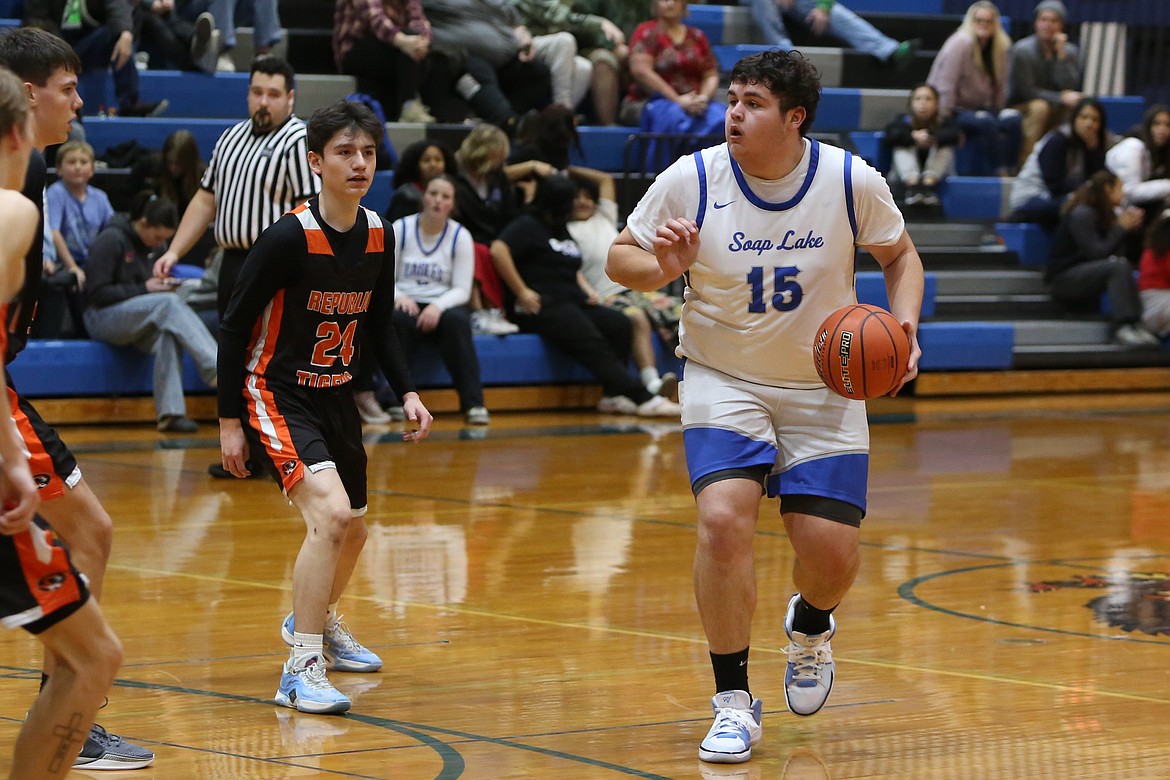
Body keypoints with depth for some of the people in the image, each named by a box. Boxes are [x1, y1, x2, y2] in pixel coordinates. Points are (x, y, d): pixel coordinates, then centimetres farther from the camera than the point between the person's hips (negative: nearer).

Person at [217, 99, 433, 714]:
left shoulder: (378, 235, -1)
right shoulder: (290, 236, -21)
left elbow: (380, 325, 13)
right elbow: (234, 326, -15)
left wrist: (408, 393, 1)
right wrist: (229, 420, -14)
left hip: (335, 395, 8)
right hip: (275, 393, -8)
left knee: (352, 528, 21)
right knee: (329, 515, -26)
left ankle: (316, 621, 51)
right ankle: (301, 669, -21)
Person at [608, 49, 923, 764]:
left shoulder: (851, 180, -11)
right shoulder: (691, 180, -13)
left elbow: (900, 255, 6)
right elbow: (620, 256, -2)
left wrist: (904, 327, -12)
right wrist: (663, 269, -24)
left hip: (823, 386, 1)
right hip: (723, 379, -1)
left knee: (833, 555, -5)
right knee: (724, 518, -24)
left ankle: (809, 625, 35)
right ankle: (734, 700, -7)